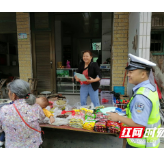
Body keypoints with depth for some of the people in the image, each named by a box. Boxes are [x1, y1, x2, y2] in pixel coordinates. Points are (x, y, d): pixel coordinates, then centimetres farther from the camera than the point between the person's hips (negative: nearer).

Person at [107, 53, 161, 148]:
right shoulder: (150, 88, -1)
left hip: (140, 143, -8)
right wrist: (130, 111, 8)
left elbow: (139, 125, -28)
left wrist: (118, 117, -19)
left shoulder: (141, 96, -30)